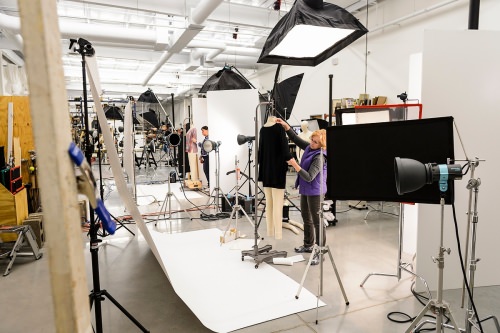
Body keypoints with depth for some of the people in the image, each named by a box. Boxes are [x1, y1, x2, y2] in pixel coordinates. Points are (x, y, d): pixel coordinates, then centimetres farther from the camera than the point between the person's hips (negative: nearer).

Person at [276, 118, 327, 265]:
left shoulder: (319, 157, -23)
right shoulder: (309, 148, 2)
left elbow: (309, 177, -27)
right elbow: (295, 138, 13)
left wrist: (295, 165, -26)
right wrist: (285, 125, 2)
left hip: (314, 191, -9)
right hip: (305, 189, 9)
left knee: (317, 221, -2)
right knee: (306, 218, 20)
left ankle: (320, 252, 7)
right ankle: (308, 245, 36)